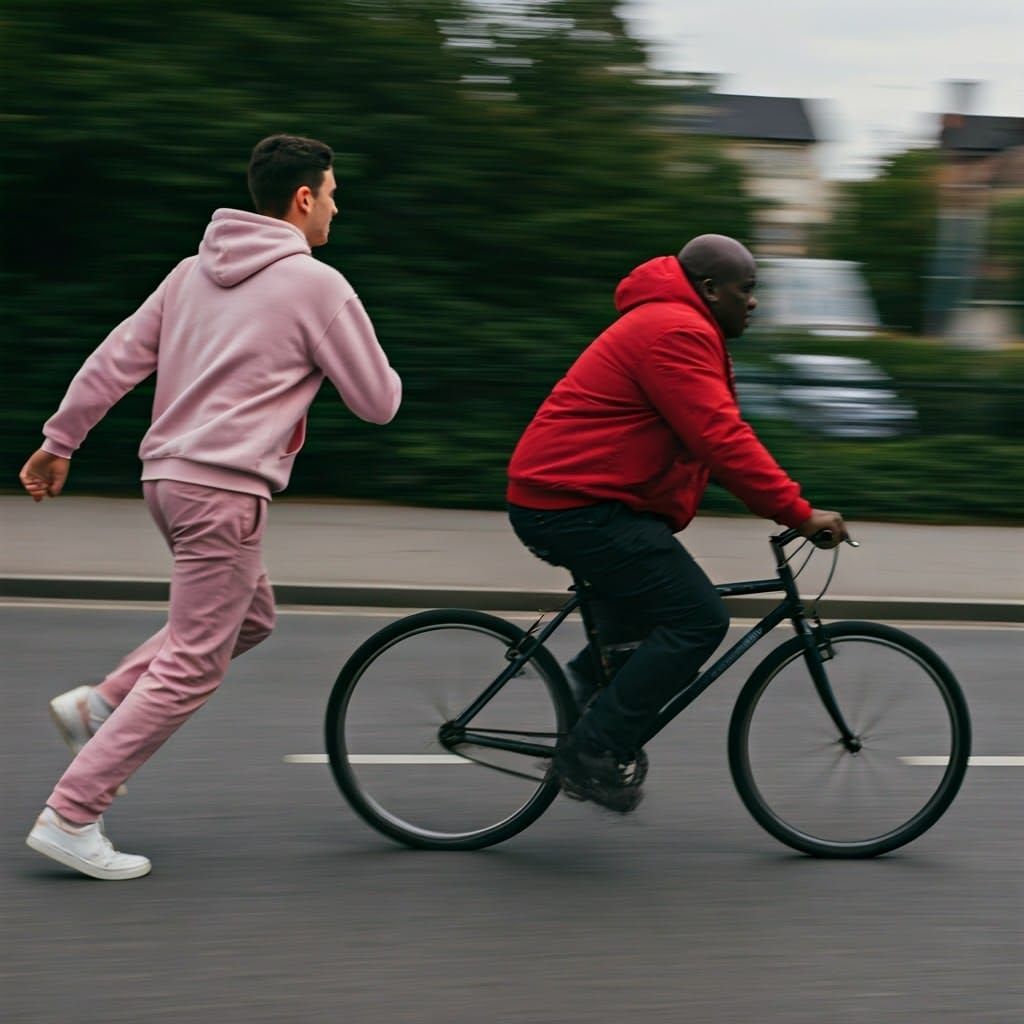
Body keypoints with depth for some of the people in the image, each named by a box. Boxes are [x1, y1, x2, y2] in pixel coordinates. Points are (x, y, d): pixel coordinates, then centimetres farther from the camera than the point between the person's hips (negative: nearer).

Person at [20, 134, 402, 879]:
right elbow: (378, 401, -3)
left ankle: (101, 704, 15)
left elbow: (113, 362, 11)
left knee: (251, 618, 25)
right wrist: (348, 363, 18)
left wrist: (59, 443, 19)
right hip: (225, 488, -9)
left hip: (168, 477, 9)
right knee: (191, 667, -3)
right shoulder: (317, 286, -8)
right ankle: (71, 817, -4)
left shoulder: (198, 270, 12)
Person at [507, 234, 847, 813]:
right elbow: (723, 441, -23)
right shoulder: (677, 333, -15)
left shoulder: (672, 327, 20)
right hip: (576, 506, -11)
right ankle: (596, 756, -10)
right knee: (699, 619, -12)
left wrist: (787, 506, 19)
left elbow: (718, 437, 24)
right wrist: (799, 512, -21)